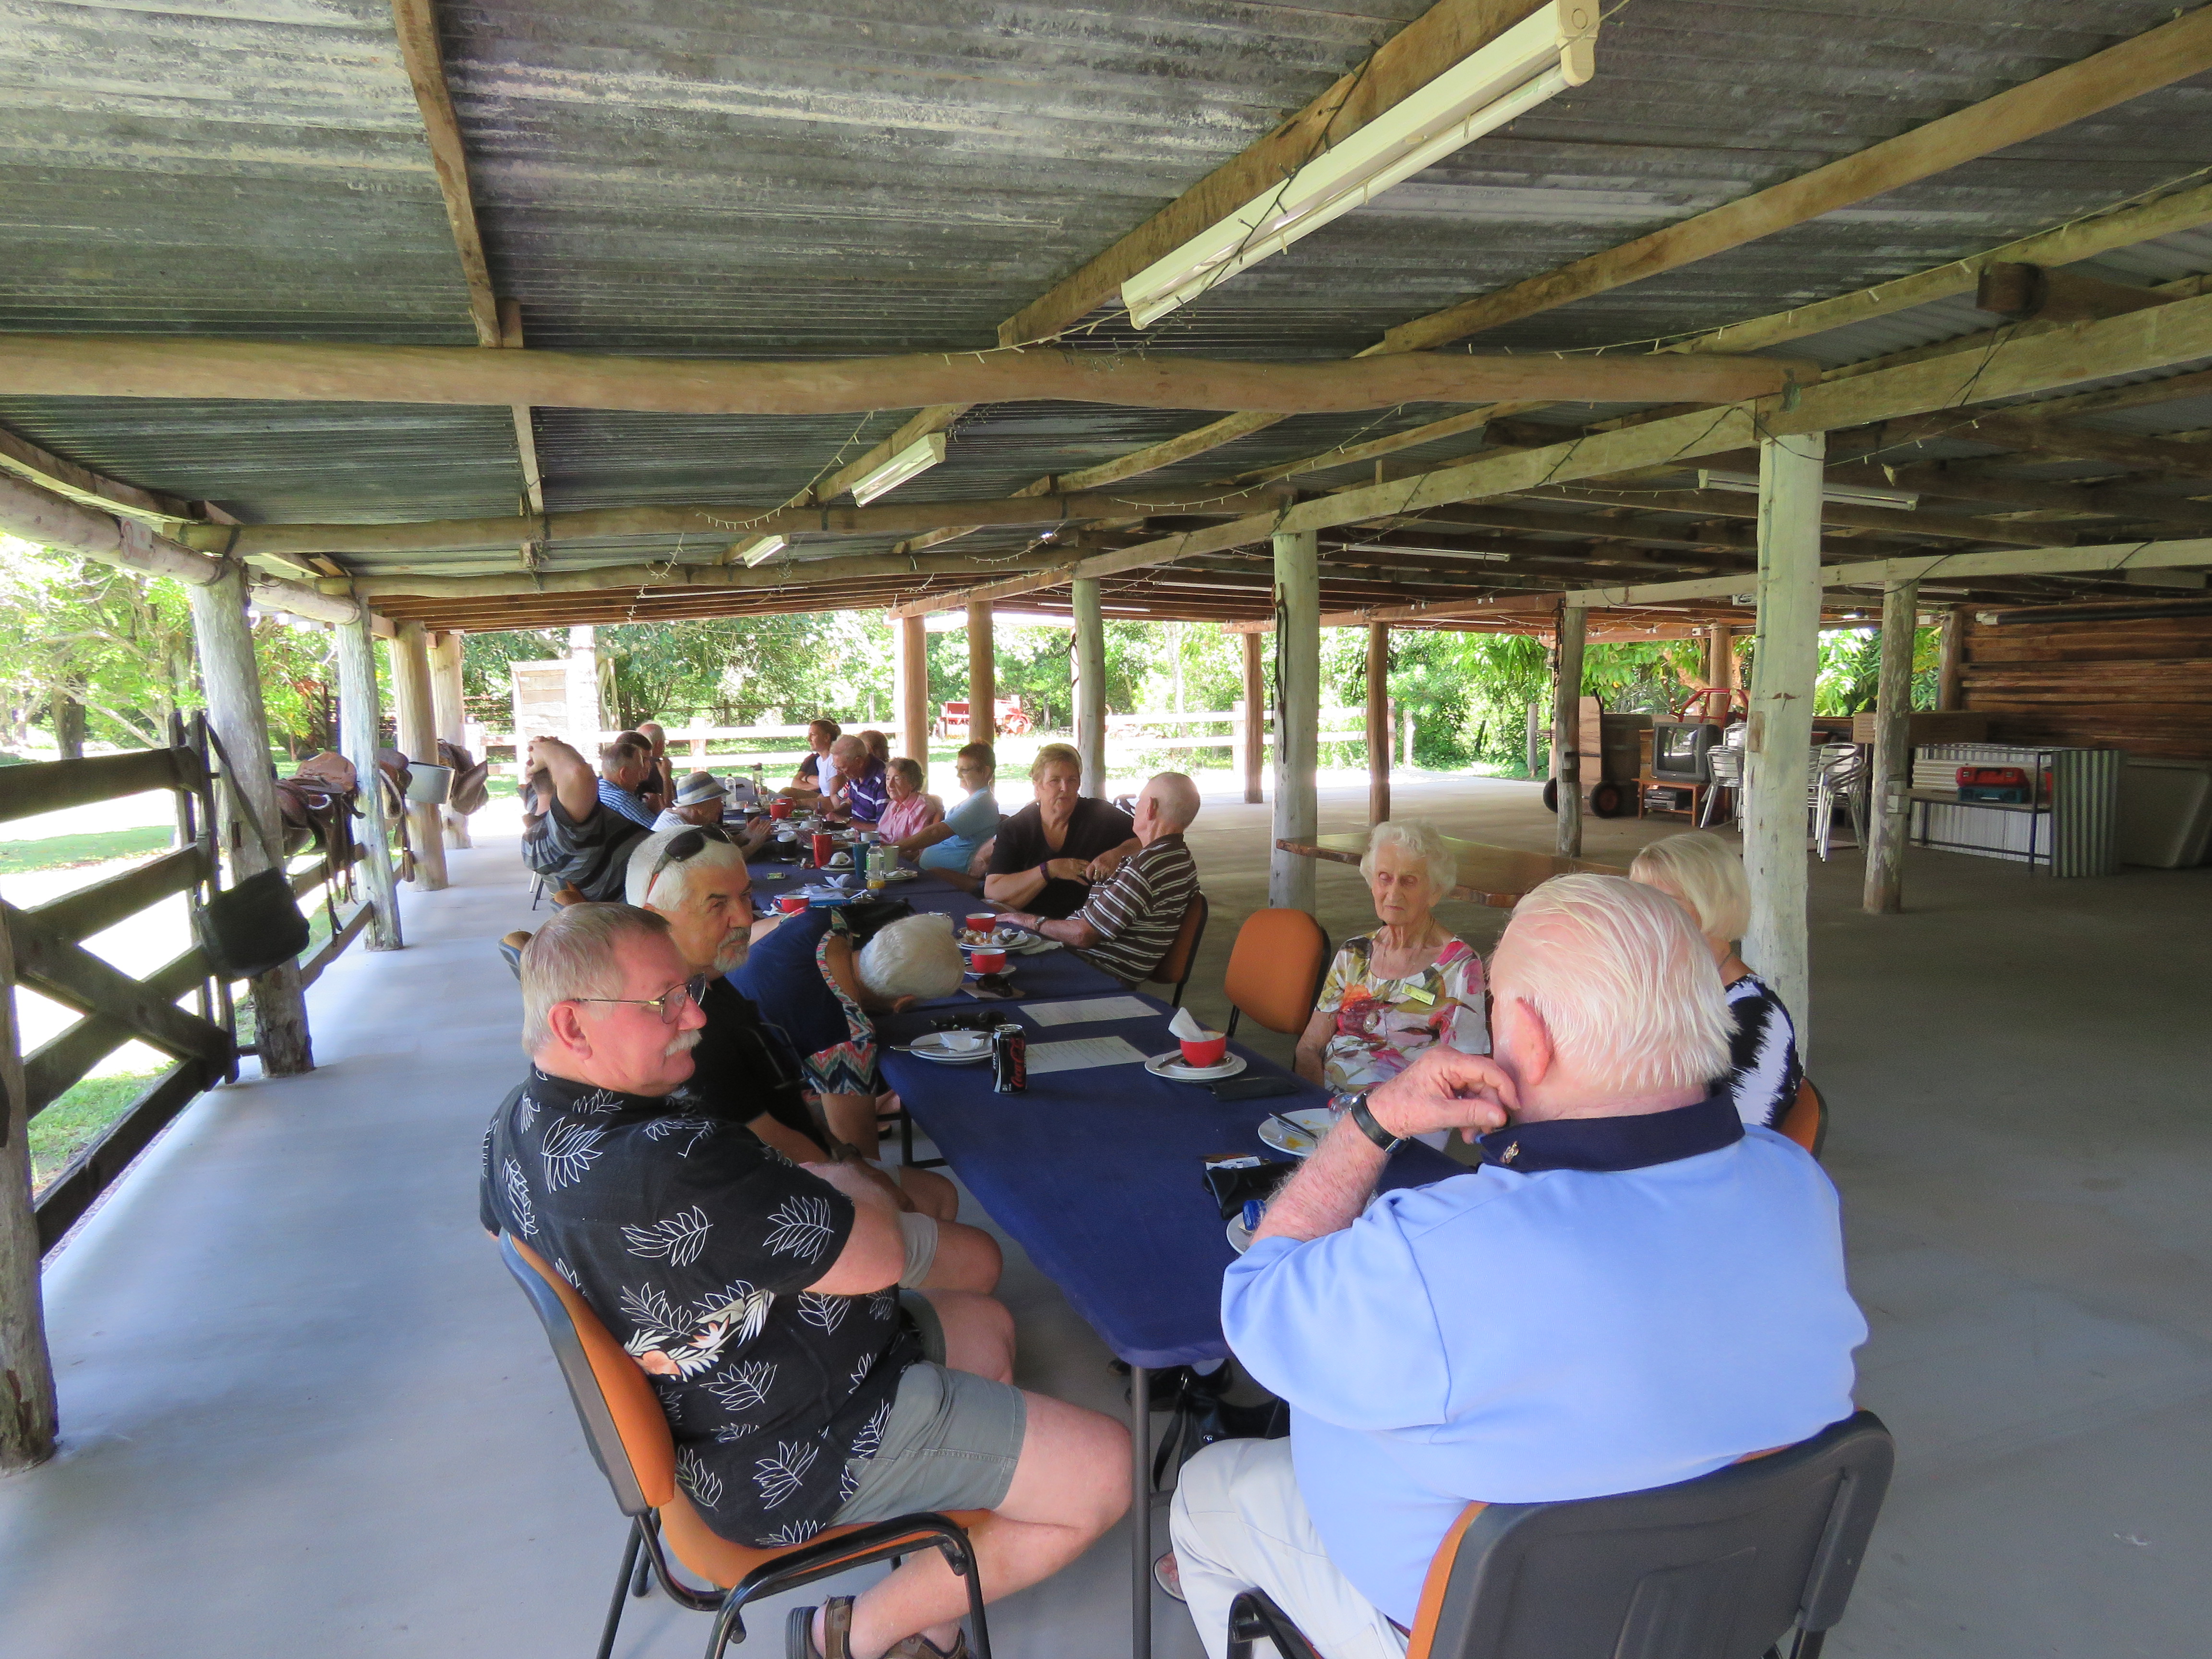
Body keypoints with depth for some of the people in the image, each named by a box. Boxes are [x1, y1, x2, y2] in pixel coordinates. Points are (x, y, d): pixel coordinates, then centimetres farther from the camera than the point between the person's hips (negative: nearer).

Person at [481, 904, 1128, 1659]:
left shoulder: (516, 1124, -4)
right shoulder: (665, 1167, -36)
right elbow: (880, 1255, -27)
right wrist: (845, 1182, -2)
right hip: (790, 1457, -10)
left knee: (984, 1323, 25)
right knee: (1105, 1469, -7)